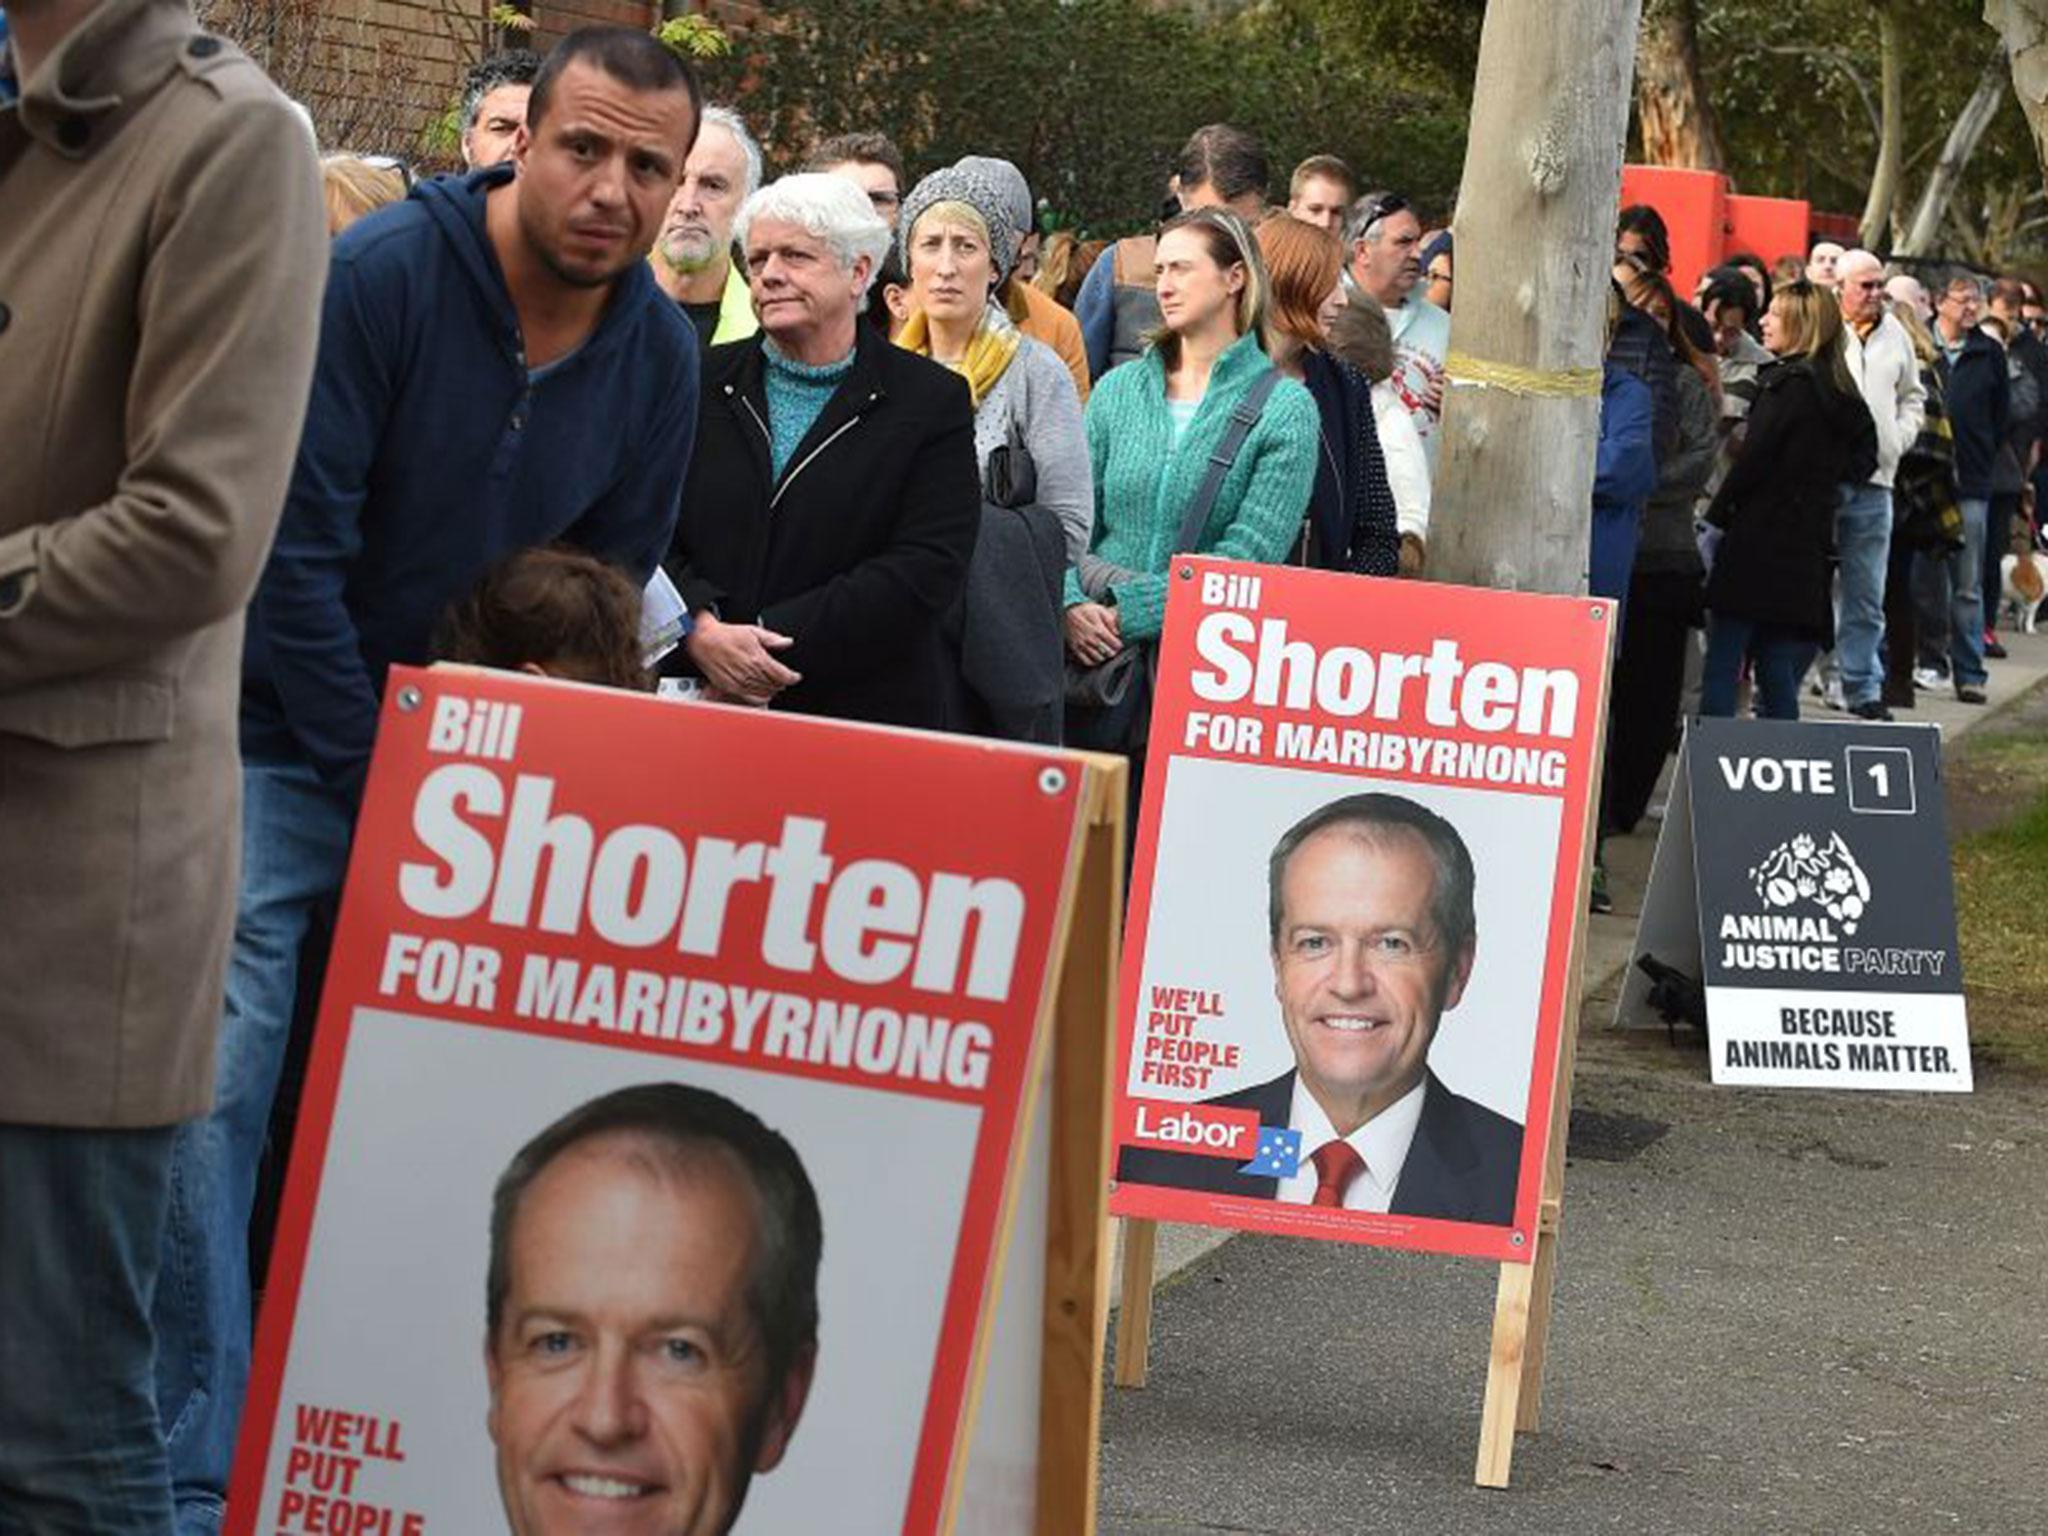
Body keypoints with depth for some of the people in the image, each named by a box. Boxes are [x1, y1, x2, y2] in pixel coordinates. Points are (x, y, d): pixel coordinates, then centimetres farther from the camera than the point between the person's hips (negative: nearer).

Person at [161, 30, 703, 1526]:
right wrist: (378, 789, -17)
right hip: (289, 738, -5)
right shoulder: (380, 276, -19)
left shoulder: (661, 353, -3)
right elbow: (297, 553, -19)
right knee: (219, 1080, -12)